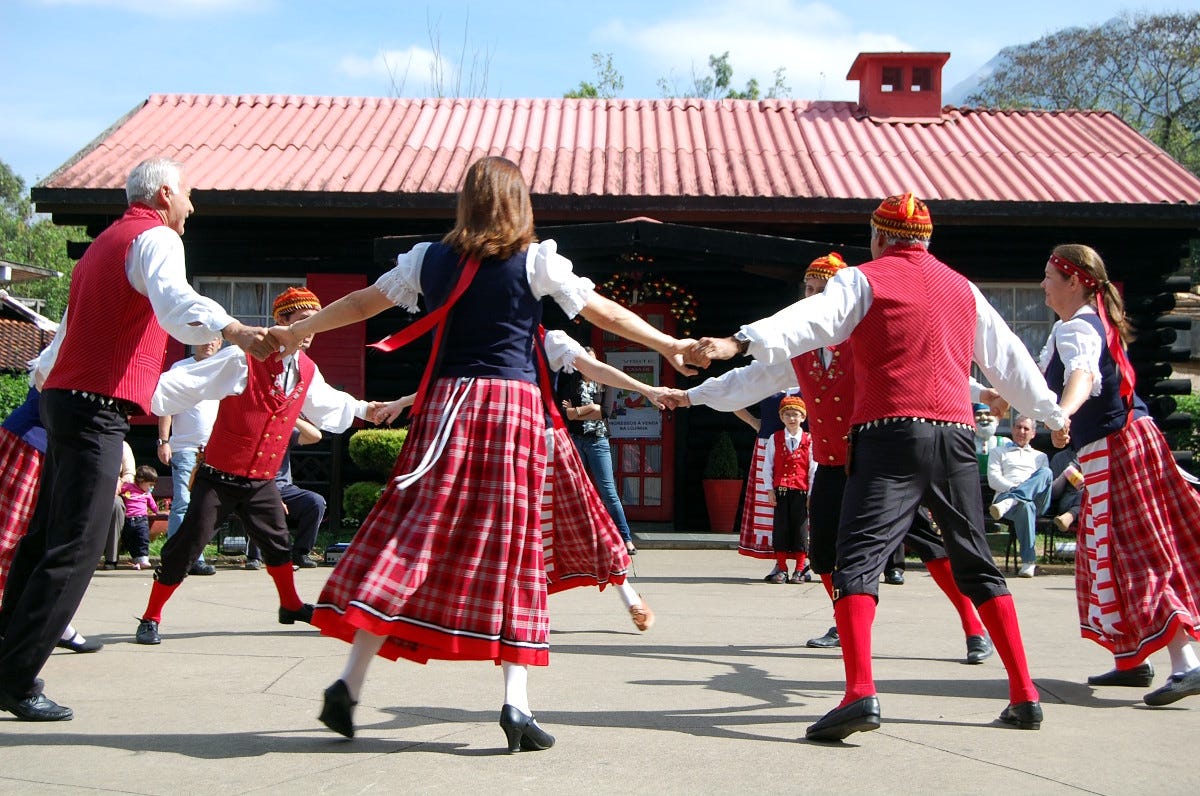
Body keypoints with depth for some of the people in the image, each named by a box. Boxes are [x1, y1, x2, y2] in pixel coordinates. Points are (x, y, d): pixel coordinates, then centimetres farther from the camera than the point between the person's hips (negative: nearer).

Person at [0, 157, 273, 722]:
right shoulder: (156, 237, -6)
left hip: (64, 396, 10)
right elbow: (173, 301, -30)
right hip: (97, 408, -10)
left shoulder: (106, 242, 26)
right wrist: (233, 331, -44)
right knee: (75, 548, -11)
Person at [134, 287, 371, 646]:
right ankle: (150, 619, 9)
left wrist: (363, 409, 35)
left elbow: (328, 403, 27)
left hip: (262, 481, 7)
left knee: (278, 543, 19)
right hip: (220, 477, -6)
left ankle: (290, 605, 42)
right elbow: (183, 384, -20)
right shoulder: (243, 360, -18)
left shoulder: (307, 371, 5)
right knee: (186, 546, -5)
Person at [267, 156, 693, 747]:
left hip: (446, 403, 2)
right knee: (511, 547, 1)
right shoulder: (536, 261, 1)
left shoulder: (429, 259, 9)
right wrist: (669, 345, 17)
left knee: (411, 540, 4)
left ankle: (350, 684, 0)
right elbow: (603, 312, 6)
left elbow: (362, 303, 19)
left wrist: (294, 332, 33)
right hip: (514, 406, -2)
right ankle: (516, 703, 0)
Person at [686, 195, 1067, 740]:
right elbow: (1009, 360, 29)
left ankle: (860, 693, -28)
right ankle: (1024, 695, 17)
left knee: (858, 558, -10)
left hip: (890, 433, -5)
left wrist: (738, 343, -27)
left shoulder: (864, 279, 5)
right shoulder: (963, 289, 21)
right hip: (954, 434, 5)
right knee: (976, 563, 15)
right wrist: (1055, 415, 43)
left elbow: (810, 320, -14)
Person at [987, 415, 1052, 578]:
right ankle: (1028, 560, -44)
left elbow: (1047, 482, 18)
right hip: (1005, 494, -2)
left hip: (1037, 500, 2)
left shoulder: (1041, 456, 35)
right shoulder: (998, 452, 28)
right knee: (1025, 506, -41)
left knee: (1046, 472, -32)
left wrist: (1020, 491, -5)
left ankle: (1009, 502, -50)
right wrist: (1014, 488, -9)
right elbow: (993, 480, 11)